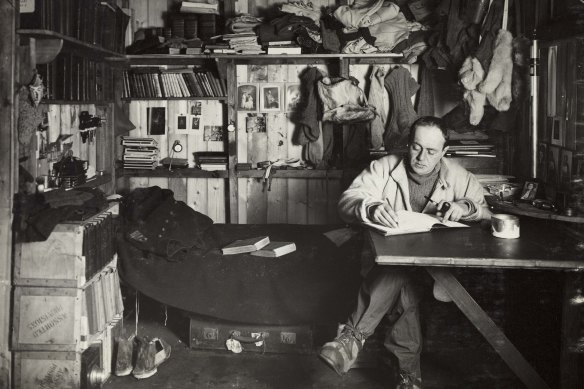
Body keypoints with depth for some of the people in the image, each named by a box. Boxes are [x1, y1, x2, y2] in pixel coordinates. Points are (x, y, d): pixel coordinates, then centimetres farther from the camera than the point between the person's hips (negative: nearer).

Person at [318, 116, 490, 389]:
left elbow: (486, 212, 9)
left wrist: (465, 206, -15)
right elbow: (347, 202, -9)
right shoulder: (383, 168, 2)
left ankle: (352, 337, -27)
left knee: (397, 279, -35)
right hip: (384, 260, 0)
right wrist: (371, 208, -34)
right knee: (402, 286, -36)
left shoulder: (460, 178, 7)